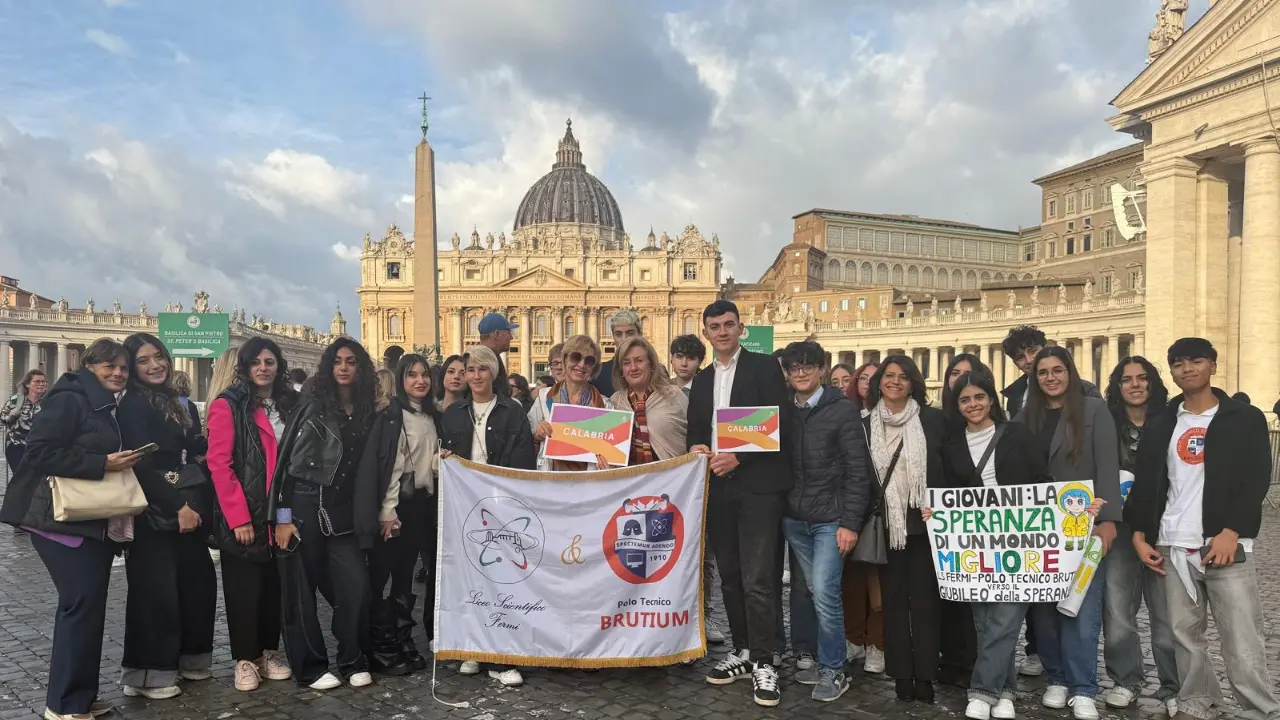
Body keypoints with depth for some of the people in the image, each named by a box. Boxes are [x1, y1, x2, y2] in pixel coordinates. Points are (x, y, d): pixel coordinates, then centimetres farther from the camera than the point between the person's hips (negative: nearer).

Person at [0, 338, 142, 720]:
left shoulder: (105, 409, 17)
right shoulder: (68, 400, -12)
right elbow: (40, 451, -21)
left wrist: (122, 463, 7)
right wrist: (102, 464, -22)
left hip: (95, 521, 9)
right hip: (63, 519, -9)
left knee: (86, 605, 12)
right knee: (83, 603, -9)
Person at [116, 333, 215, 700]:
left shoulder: (176, 403, 15)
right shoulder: (133, 405, -8)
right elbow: (141, 466, -16)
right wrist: (177, 506, -18)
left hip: (187, 509, 8)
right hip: (155, 514, -7)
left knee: (198, 584, 10)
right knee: (157, 591, -3)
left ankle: (188, 659, 23)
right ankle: (149, 672, 8)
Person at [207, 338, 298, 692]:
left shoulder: (289, 404, 10)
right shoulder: (228, 404, -7)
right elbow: (218, 463, -13)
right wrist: (238, 517, -17)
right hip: (242, 516, -5)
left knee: (275, 585, 11)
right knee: (244, 588, 4)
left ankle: (269, 652, 25)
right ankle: (245, 659, 17)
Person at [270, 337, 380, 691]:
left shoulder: (368, 413, 8)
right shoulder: (311, 406, -3)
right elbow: (285, 460, -6)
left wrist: (373, 517, 8)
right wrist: (282, 516, -12)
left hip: (344, 513, 3)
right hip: (304, 507, -3)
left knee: (356, 588, -3)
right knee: (301, 591, 4)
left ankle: (353, 661, 16)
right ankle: (311, 668, 18)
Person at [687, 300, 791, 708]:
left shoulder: (764, 366, -1)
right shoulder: (702, 380, 16)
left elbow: (780, 423, -9)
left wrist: (739, 457, -17)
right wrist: (695, 449, -5)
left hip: (758, 485, -6)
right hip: (717, 487, 6)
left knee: (757, 579, -6)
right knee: (730, 576, 12)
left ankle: (763, 662, 5)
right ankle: (742, 652, 25)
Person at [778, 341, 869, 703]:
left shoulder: (843, 409, -6)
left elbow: (857, 470, -9)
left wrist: (850, 522, -14)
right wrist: (781, 509, 2)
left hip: (830, 518, -4)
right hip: (794, 517, 4)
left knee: (825, 592, -8)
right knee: (815, 592, 11)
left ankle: (833, 671, 7)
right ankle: (824, 662, 24)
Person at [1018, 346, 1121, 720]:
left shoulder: (1094, 410, -1)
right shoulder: (1026, 416, 10)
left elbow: (1107, 466, -7)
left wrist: (1108, 520, -14)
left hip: (1083, 525, -3)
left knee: (1082, 606, -5)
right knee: (1045, 604, 6)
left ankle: (1083, 689, 3)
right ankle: (1057, 678, 19)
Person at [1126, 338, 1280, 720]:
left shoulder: (1245, 418, 4)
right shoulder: (1160, 426, 12)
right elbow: (1145, 484, 13)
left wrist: (1231, 532, -14)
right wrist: (1140, 535, 4)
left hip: (1225, 545, -3)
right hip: (1172, 548, 3)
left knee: (1242, 641, -5)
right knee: (1185, 634, 8)